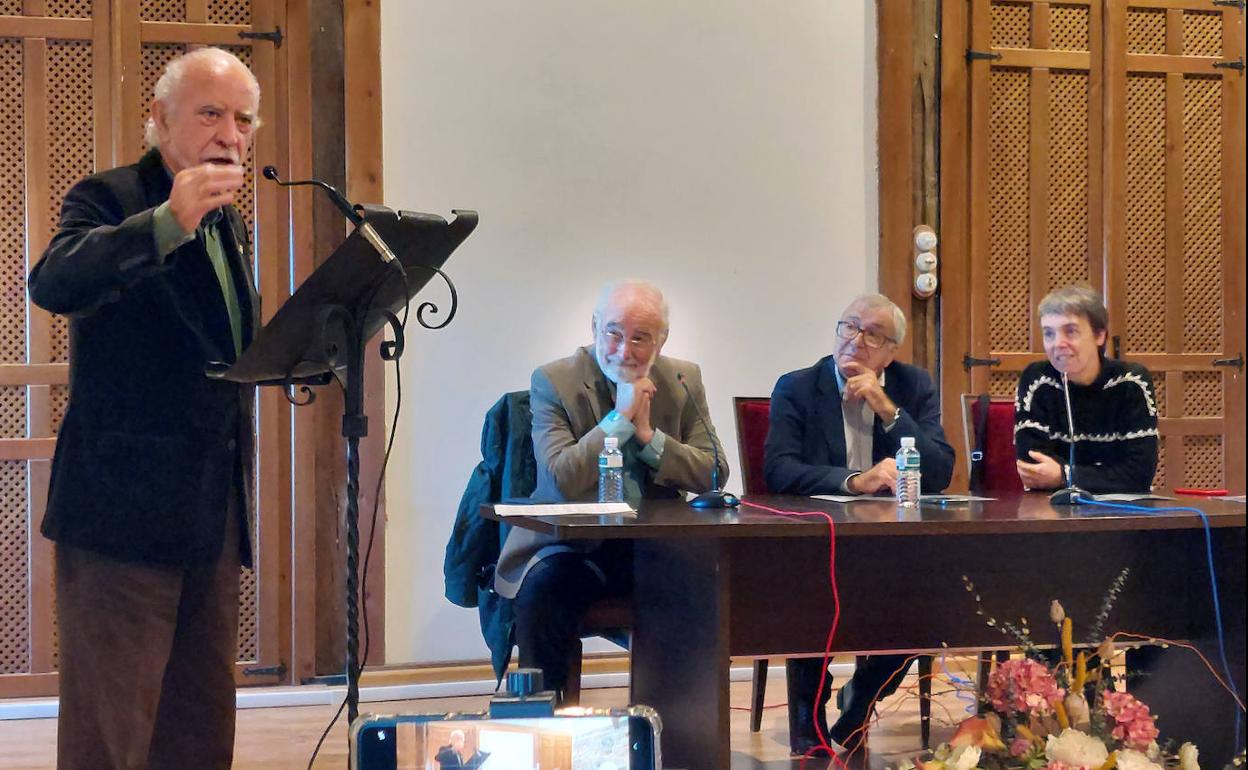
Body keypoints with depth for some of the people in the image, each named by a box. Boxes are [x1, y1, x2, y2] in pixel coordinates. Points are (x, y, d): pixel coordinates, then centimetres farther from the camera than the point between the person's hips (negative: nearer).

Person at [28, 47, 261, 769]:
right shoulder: (109, 199, -5)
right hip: (126, 507, -7)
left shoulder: (230, 224, 18)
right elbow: (53, 285, -26)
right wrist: (167, 220, -36)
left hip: (214, 513, 8)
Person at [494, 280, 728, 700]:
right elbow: (560, 479, -16)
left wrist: (648, 433, -11)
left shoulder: (684, 381, 7)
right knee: (541, 591, -33)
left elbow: (715, 475, 0)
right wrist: (620, 417, -18)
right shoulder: (553, 381, -4)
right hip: (574, 547, -3)